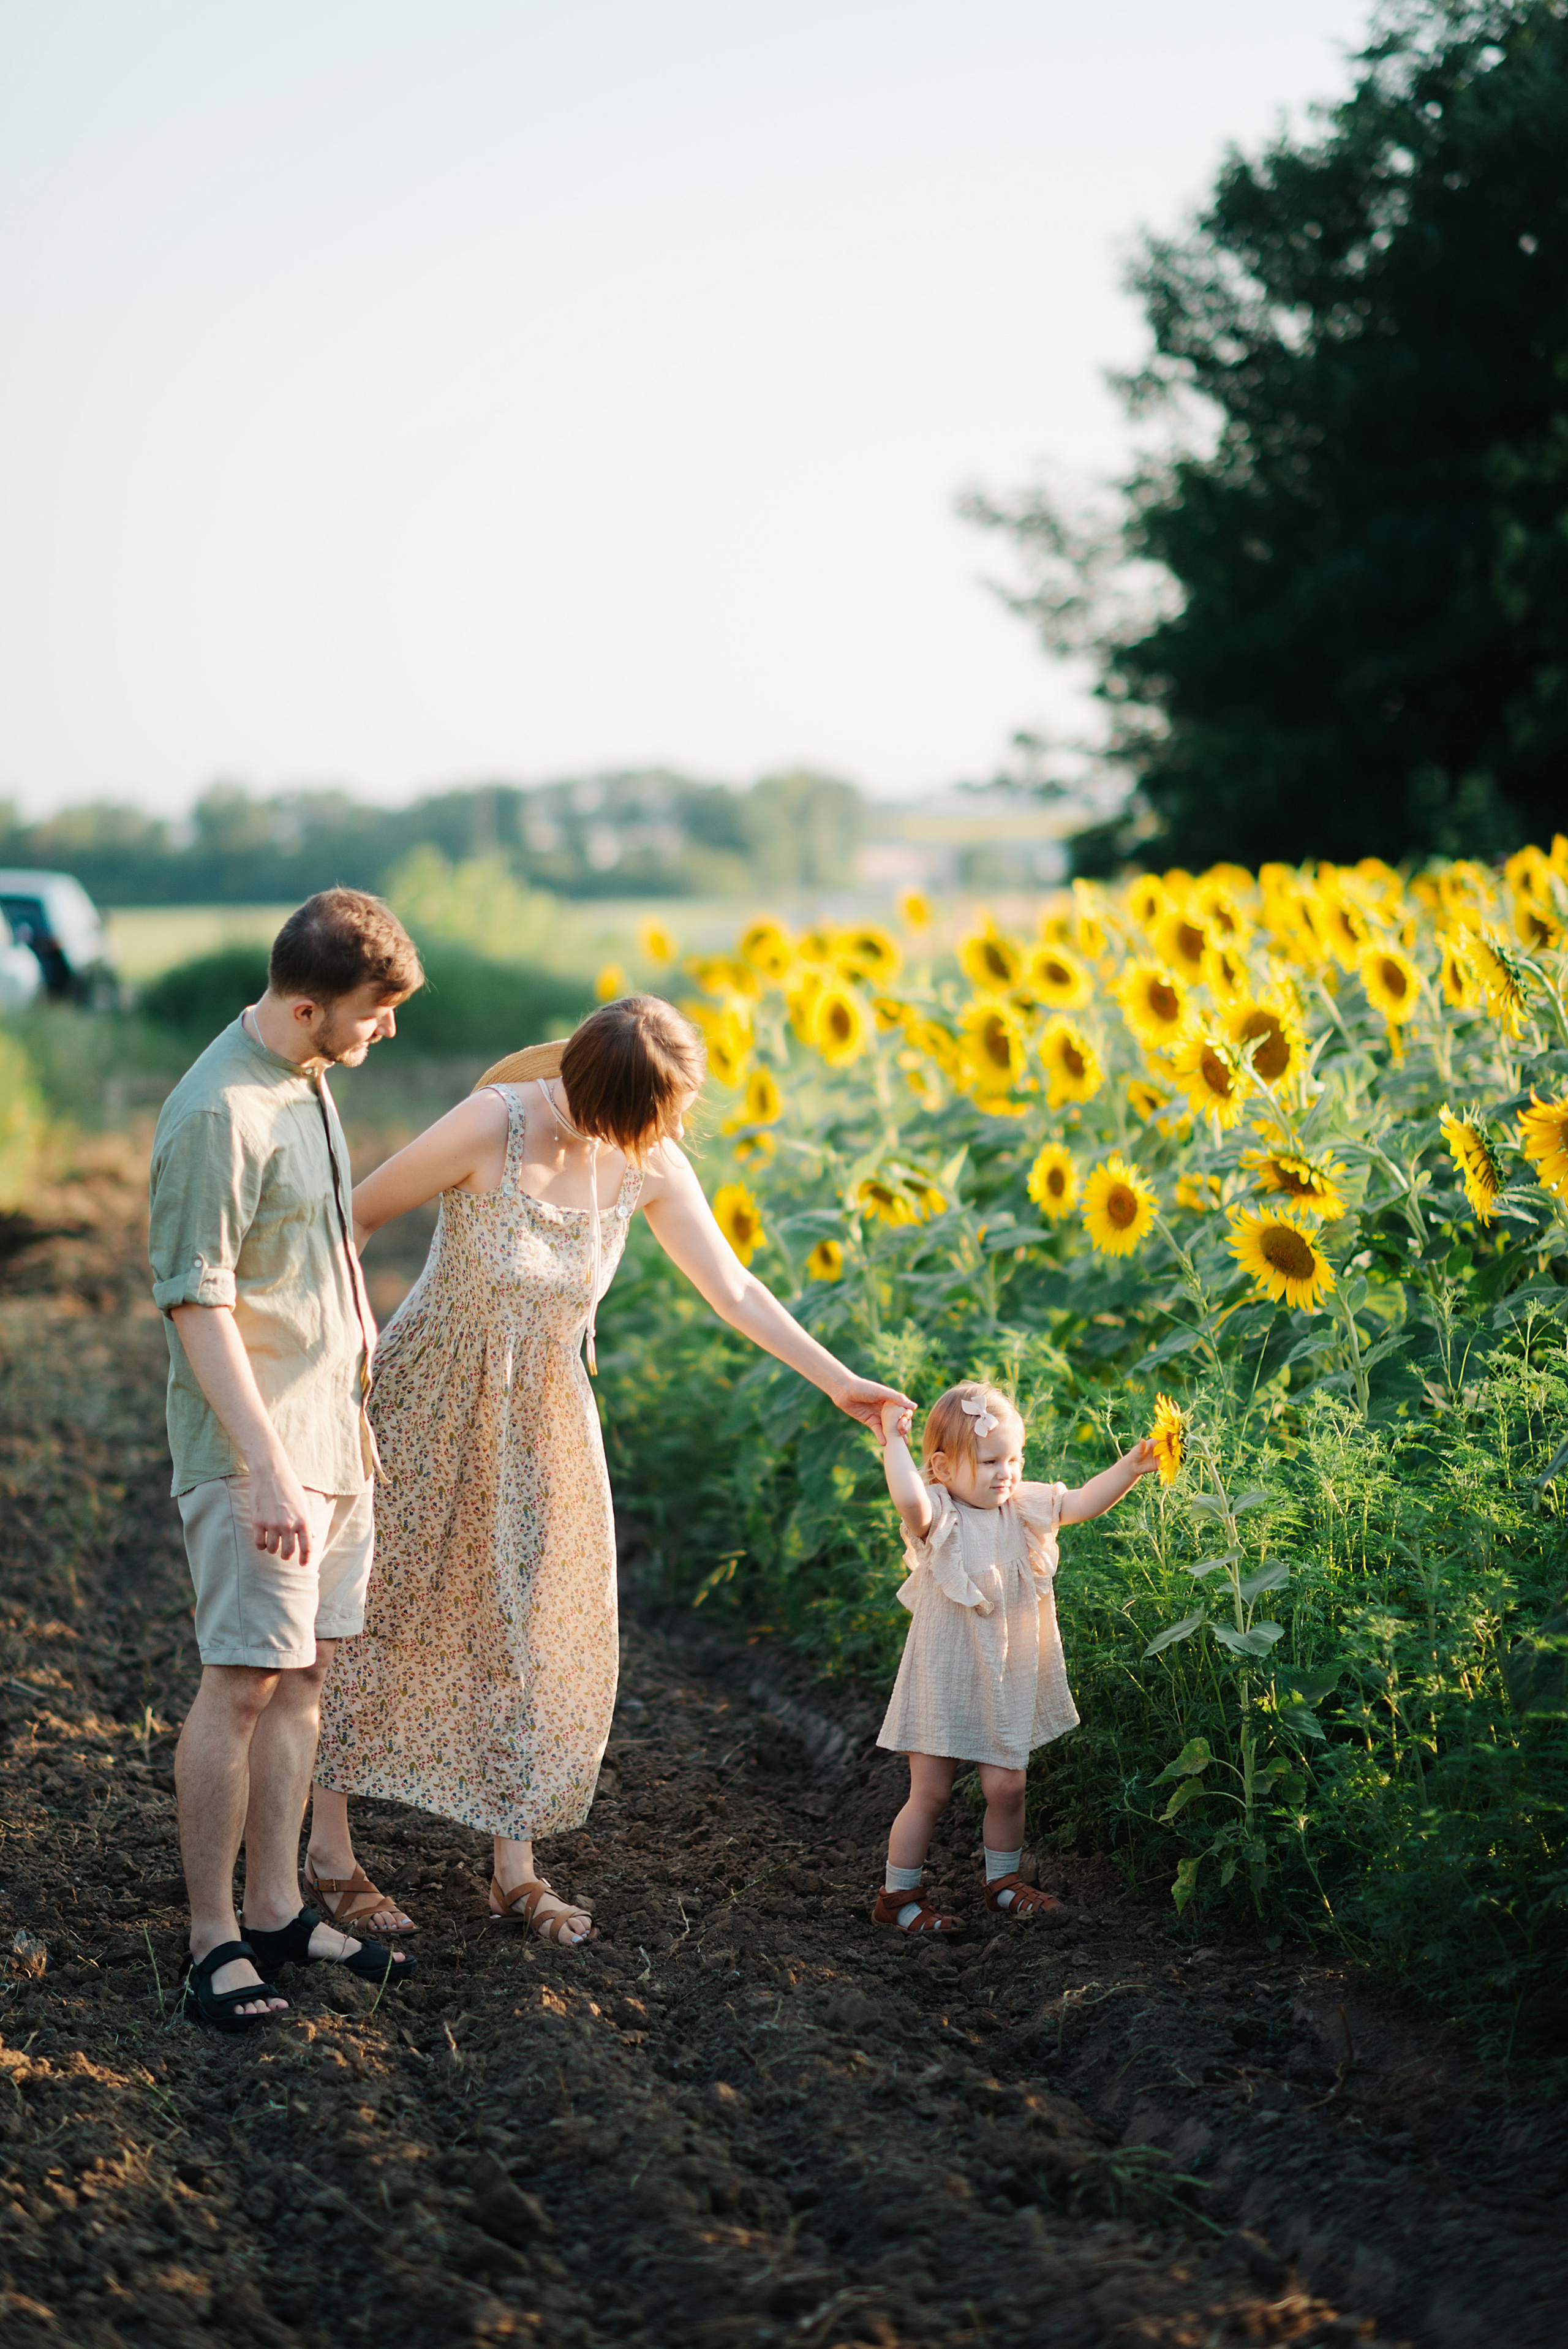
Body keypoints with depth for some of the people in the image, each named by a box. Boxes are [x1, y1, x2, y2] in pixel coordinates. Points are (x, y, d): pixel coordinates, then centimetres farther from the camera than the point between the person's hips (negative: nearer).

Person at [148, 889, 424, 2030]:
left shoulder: (309, 1081, 11)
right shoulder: (219, 1113, -18)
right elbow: (198, 1304, -21)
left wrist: (361, 1360, 26)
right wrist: (269, 1464, -25)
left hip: (332, 1435, 9)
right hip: (257, 1450, -9)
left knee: (304, 1674, 10)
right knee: (245, 1680, -7)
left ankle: (279, 1911, 18)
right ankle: (215, 1940, 2)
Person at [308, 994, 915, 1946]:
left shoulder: (648, 1164, -9)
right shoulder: (493, 1126, -25)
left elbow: (733, 1287, 0)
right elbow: (356, 1217, -14)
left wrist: (838, 1380, -2)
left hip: (544, 1419, 5)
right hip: (431, 1400, -5)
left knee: (536, 1627, 6)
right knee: (382, 1608, 5)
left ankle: (517, 1871, 18)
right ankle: (331, 1850, 19)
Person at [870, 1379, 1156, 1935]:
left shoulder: (1024, 1509, 1)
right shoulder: (938, 1517, -18)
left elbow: (1084, 1502, -4)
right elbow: (909, 1499, -41)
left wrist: (1132, 1467, -17)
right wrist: (893, 1441, -37)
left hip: (1007, 1681, 5)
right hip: (944, 1680, -5)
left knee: (1006, 1785, 10)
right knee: (930, 1792, 3)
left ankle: (1002, 1882, 31)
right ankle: (897, 1897, 17)